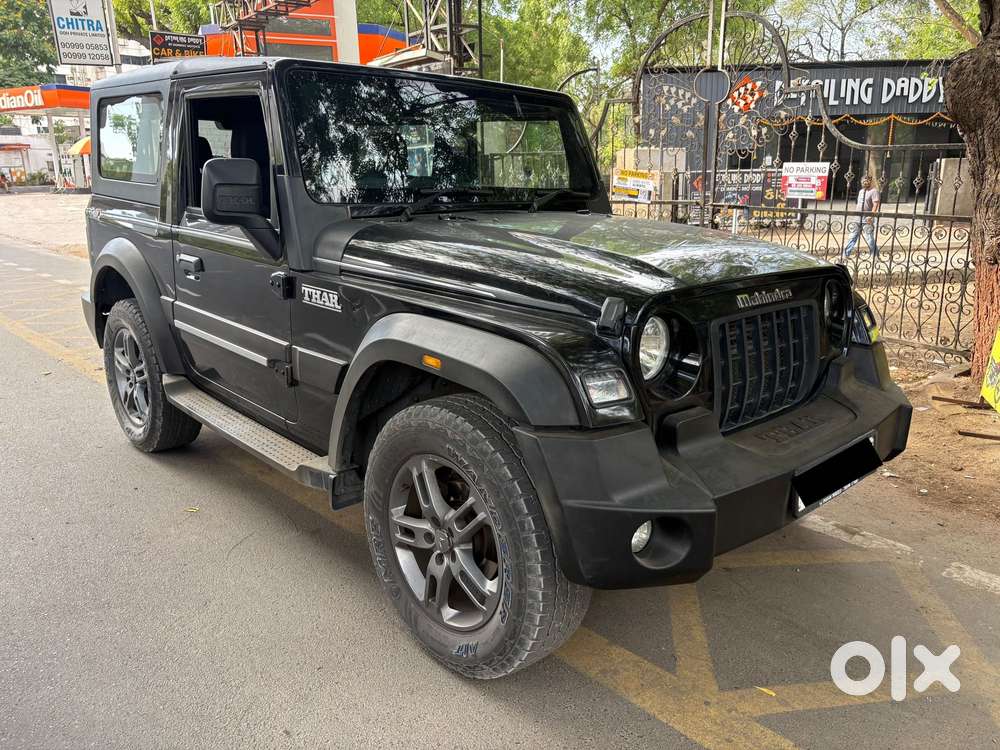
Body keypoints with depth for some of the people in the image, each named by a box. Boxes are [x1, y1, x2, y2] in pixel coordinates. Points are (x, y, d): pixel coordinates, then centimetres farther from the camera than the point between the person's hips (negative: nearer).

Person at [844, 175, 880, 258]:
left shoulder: (874, 191, -7)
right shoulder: (861, 191, 17)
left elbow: (875, 205, -16)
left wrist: (871, 216, -24)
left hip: (867, 220, -7)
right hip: (858, 219, 7)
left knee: (869, 239, -5)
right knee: (853, 237, 7)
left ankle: (875, 256, 6)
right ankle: (846, 254, 10)